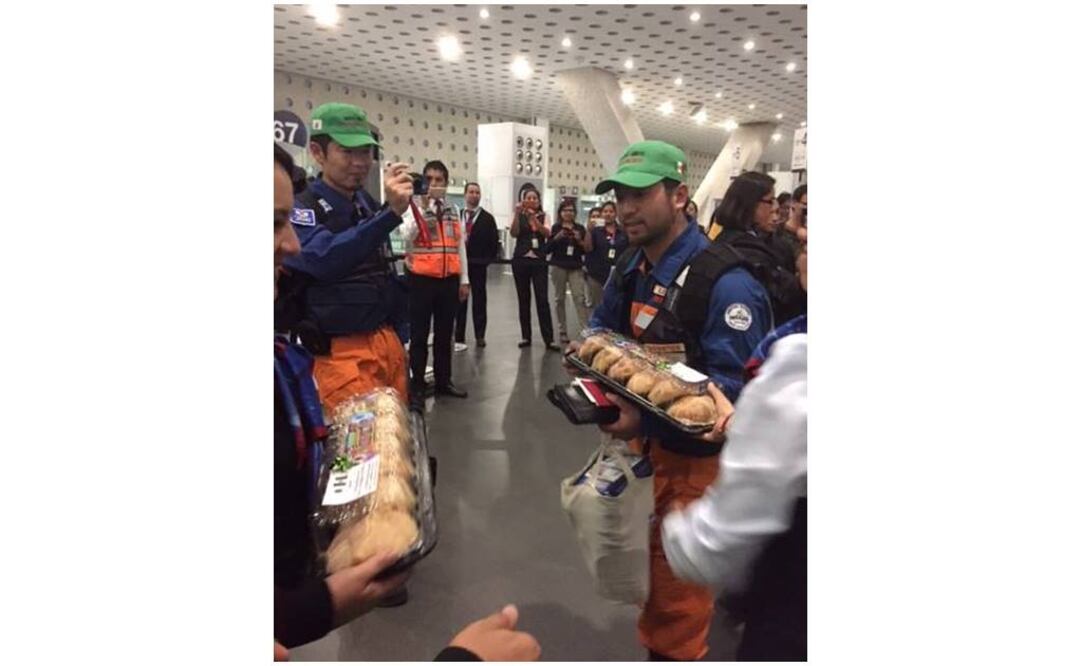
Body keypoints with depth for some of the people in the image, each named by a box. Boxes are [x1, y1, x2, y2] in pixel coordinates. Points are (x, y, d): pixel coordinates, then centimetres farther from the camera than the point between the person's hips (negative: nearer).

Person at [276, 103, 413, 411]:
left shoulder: (370, 204, 11)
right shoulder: (300, 208, -10)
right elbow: (322, 260, -31)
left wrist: (400, 334, 15)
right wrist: (390, 213, -38)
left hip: (387, 341, 7)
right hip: (340, 350, -6)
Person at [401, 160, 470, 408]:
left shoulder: (454, 210, 12)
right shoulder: (414, 206, -1)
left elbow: (460, 246, 13)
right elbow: (407, 236, -19)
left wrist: (464, 279, 10)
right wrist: (424, 206, -19)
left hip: (449, 280, 4)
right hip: (421, 279, -4)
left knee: (445, 333, 13)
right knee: (419, 334, 2)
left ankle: (443, 381, 25)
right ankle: (417, 386, 10)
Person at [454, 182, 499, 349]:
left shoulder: (487, 218, 2)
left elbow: (494, 242, 0)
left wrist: (489, 259, -6)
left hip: (478, 264, -1)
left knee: (479, 300, 4)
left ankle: (479, 336, 11)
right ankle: (458, 335, 16)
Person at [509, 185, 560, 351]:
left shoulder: (543, 217, 6)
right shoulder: (519, 217, 5)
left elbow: (547, 233, -13)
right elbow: (514, 233, -12)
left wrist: (533, 217, -25)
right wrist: (517, 214, -25)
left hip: (539, 262, -1)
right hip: (520, 261, 1)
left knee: (542, 299, -6)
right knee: (523, 300, 5)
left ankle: (549, 339, -4)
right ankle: (526, 337, 13)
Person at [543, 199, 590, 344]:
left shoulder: (580, 228, 7)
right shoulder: (555, 228, 2)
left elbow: (586, 250, 8)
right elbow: (546, 250, -3)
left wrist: (580, 240, -10)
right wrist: (557, 237, -15)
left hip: (576, 268, 0)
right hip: (559, 267, 0)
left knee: (580, 298, -10)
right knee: (560, 299, 5)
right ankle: (562, 332, 13)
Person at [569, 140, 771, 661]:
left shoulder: (724, 282, -23)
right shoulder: (629, 268, 2)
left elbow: (731, 386, -25)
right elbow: (603, 329, 17)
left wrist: (645, 420, -35)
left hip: (694, 452, -7)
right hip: (641, 433, 7)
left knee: (677, 575, 9)